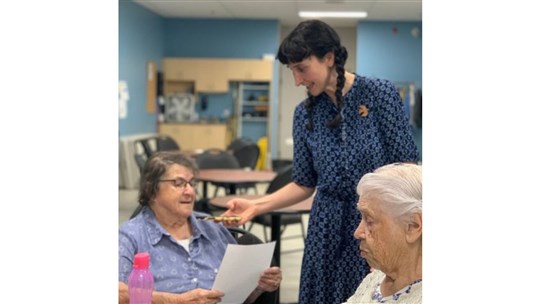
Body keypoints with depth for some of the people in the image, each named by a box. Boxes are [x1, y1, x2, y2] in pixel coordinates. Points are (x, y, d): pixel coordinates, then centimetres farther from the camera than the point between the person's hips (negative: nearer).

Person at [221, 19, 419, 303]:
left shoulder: (381, 93, -7)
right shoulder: (305, 113, 3)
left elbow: (406, 165, -7)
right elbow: (304, 184, 8)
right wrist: (257, 205, -4)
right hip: (327, 228, 3)